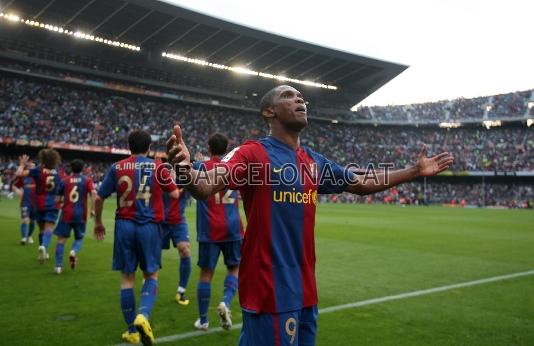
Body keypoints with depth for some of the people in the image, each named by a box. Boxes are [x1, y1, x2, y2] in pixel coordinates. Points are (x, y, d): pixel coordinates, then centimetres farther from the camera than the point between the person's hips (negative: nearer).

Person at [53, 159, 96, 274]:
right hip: (81, 215, 0)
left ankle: (58, 266, -1)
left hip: (67, 214, 0)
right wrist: (93, 209, -11)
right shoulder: (87, 180, 3)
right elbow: (93, 193, -12)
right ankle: (74, 252, -14)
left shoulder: (65, 180, 7)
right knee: (79, 238, 17)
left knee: (61, 239, 6)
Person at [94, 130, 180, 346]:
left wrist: (98, 223, 21)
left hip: (124, 225, 1)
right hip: (149, 226, -1)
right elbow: (175, 194, 4)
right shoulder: (157, 167, 0)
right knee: (151, 275, 13)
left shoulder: (117, 167, 3)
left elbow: (99, 198, 6)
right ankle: (143, 315, -13)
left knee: (127, 278, 10)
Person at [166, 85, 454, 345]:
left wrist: (416, 171, 22)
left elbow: (363, 184, 20)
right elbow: (206, 186, -25)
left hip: (304, 286, 8)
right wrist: (184, 170, -48)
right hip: (270, 287, -7)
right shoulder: (254, 153, -11)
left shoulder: (315, 162, 10)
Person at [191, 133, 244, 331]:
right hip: (232, 229, 1)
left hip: (209, 230, -1)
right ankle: (226, 302, -8)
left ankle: (203, 320, 15)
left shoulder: (200, 166, 0)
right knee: (234, 268, 16)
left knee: (206, 273, 8)